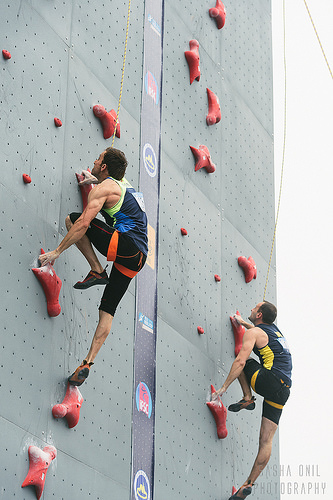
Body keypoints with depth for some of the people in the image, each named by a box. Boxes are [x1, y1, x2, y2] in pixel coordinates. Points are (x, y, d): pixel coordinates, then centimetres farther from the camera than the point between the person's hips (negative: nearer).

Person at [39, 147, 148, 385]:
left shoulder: (103, 188, -2)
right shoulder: (124, 184, 23)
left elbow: (84, 223, -13)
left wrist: (57, 251, -9)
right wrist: (95, 180, 57)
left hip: (126, 245, -9)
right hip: (137, 259, 9)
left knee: (73, 219, 1)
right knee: (108, 311, 10)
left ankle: (97, 271, 1)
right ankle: (88, 363, 5)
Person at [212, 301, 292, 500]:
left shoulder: (253, 332, 1)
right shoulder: (274, 330, 25)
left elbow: (240, 362, -11)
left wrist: (224, 387, -9)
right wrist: (242, 322, 64)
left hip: (269, 381, -8)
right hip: (283, 391, 8)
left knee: (242, 363, 19)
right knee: (266, 440, 5)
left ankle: (248, 399, 8)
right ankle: (249, 483, 4)